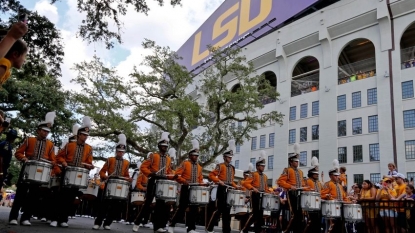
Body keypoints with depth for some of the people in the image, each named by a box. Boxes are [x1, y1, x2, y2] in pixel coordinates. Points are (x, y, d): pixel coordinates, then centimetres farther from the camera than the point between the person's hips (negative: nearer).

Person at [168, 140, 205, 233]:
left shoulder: (199, 167, 14)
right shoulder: (185, 163, -2)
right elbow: (177, 175, -8)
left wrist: (201, 184, -2)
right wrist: (184, 181, -21)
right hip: (186, 189, -5)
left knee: (194, 209, 2)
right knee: (182, 209, -2)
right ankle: (171, 225, 14)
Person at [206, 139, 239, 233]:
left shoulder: (232, 168, 17)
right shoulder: (220, 166, -3)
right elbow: (211, 175, -10)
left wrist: (235, 186, 7)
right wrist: (219, 181, -21)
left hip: (230, 190, 7)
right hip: (222, 189, -7)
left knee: (227, 210, 7)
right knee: (219, 209, -8)